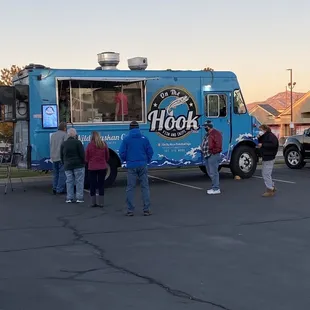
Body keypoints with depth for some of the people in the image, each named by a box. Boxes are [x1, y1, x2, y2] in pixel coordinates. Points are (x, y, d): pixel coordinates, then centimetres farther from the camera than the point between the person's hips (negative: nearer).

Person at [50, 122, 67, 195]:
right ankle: (60, 189, -8)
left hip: (54, 158, 7)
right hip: (61, 157, -7)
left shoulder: (53, 135, 17)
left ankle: (55, 189, 12)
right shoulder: (65, 135, -6)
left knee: (55, 173, 13)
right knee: (62, 174, -5)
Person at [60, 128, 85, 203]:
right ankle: (79, 198, -1)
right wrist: (83, 162, 1)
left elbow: (61, 156, 12)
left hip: (68, 166, 4)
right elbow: (82, 154, -11)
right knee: (79, 181, 1)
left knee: (69, 181, 8)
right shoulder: (78, 142, -9)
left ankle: (69, 198, 5)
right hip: (78, 165, -4)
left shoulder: (63, 144, 8)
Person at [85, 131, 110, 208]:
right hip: (102, 167, 2)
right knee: (101, 184, 8)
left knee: (93, 185, 7)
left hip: (92, 168, -2)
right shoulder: (104, 144, -2)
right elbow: (107, 156, 7)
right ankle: (101, 203, 7)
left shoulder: (90, 145, -9)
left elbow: (87, 158, -2)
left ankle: (93, 203, 9)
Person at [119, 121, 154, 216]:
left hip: (131, 166, -1)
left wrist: (125, 160, 16)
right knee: (145, 187, 6)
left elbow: (122, 152, -4)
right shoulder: (144, 138, 1)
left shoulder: (126, 139, -3)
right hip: (142, 165, 1)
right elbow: (150, 151, 1)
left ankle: (130, 210, 5)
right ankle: (146, 209, 3)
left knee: (130, 188, 5)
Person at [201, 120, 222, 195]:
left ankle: (216, 189, -7)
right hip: (207, 156, 11)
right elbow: (204, 144, 28)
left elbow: (218, 145, -20)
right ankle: (215, 187, 23)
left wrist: (213, 152, -18)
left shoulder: (215, 133, -13)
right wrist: (203, 151, 15)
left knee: (213, 172, -10)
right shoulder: (207, 134, 20)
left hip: (213, 156, -11)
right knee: (210, 173, 15)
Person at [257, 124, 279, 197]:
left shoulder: (270, 136, -14)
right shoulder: (264, 136, 17)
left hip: (269, 158, -11)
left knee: (266, 174, -9)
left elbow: (273, 144, -27)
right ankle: (272, 187, 28)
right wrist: (259, 138, -3)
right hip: (266, 157, 11)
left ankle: (270, 191, -2)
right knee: (264, 173, 18)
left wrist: (262, 145, -24)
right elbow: (261, 143, 14)